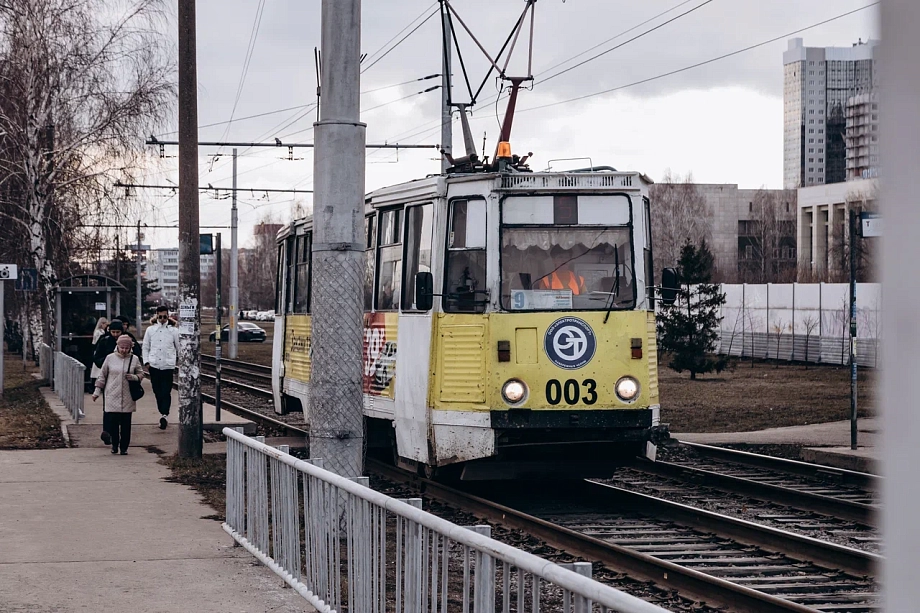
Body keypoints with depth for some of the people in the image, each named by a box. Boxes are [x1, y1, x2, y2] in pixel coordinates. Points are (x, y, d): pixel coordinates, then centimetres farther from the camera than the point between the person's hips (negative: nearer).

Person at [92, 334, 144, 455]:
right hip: (112, 395, -1)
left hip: (127, 398, 1)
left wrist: (135, 377, -9)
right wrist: (97, 390, 8)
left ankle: (124, 447, 10)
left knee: (125, 423, 1)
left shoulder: (134, 359, 4)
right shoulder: (110, 358, 3)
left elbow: (141, 373, 13)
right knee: (113, 422, -4)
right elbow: (102, 375, 10)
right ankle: (114, 445, 13)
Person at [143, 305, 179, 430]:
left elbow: (179, 348, 10)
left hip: (168, 365, -2)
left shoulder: (173, 330, 4)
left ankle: (164, 414, -21)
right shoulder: (150, 330, 9)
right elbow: (145, 347, 13)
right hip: (154, 365, 2)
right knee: (157, 391, 6)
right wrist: (146, 361, 3)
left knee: (166, 391, -11)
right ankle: (163, 413, 17)